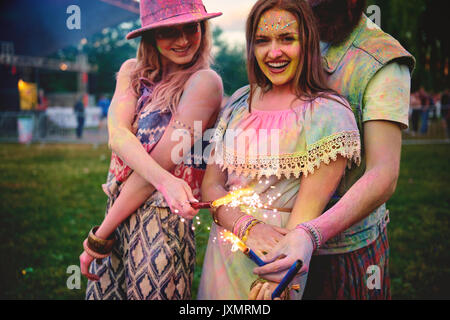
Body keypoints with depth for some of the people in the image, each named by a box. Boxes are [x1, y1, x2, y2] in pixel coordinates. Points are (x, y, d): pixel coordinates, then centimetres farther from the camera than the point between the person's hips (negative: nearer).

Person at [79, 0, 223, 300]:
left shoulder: (205, 81, -11)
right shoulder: (132, 71, 7)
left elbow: (161, 160, -16)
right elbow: (117, 133, -11)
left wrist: (99, 237, -12)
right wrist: (164, 180, -30)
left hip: (162, 224, -5)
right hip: (121, 216, 5)